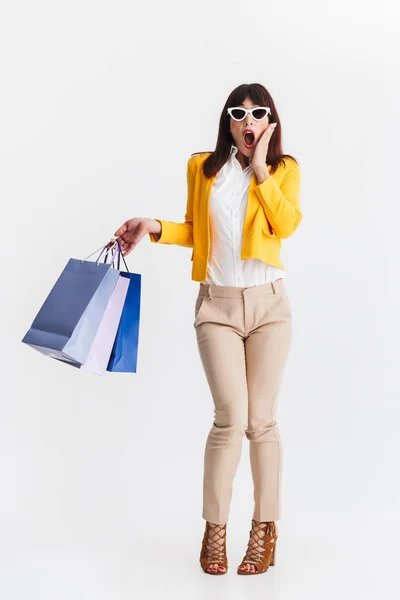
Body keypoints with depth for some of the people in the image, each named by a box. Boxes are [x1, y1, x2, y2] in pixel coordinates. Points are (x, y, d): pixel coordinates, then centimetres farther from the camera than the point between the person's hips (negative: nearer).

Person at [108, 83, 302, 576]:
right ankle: (215, 529, 5)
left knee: (261, 419, 2)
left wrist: (260, 167, -10)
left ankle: (265, 527, 15)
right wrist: (153, 228, 0)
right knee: (231, 416, -10)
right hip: (217, 305, 0)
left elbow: (287, 224, -11)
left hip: (268, 304, 0)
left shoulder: (284, 168, 5)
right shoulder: (203, 168, 9)